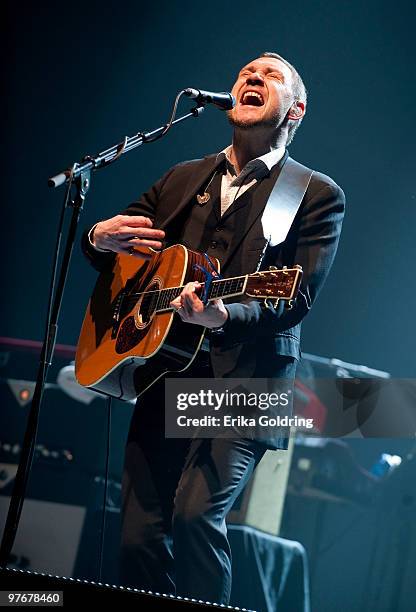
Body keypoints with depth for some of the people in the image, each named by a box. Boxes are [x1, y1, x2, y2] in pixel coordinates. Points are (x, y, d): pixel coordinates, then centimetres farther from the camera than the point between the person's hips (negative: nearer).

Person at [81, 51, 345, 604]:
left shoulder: (318, 196, 3)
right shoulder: (181, 179, 18)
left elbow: (298, 299, -8)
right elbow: (109, 253, 24)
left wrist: (224, 316, -28)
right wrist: (100, 238, -2)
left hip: (244, 383, -5)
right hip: (164, 376, 5)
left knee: (198, 513, -23)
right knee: (139, 534, -2)